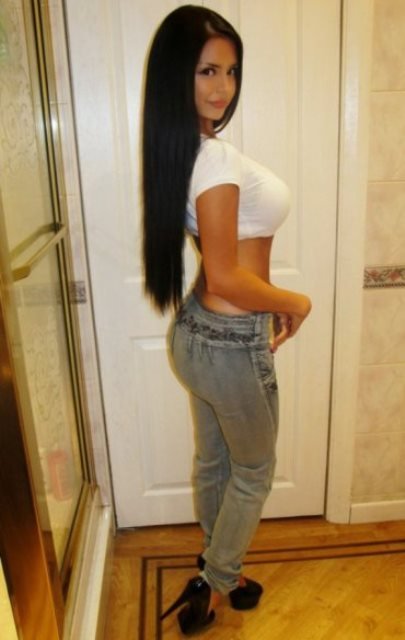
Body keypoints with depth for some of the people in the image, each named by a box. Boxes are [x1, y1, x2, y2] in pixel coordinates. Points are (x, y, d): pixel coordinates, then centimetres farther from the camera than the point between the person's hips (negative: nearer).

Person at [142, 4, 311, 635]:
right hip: (231, 346, -9)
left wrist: (267, 309, 12)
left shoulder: (187, 150, 6)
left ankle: (217, 570, 50)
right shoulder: (217, 158, -24)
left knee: (214, 461, 25)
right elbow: (226, 279, -25)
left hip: (202, 333, 9)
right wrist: (295, 303, -9)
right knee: (254, 471, 16)